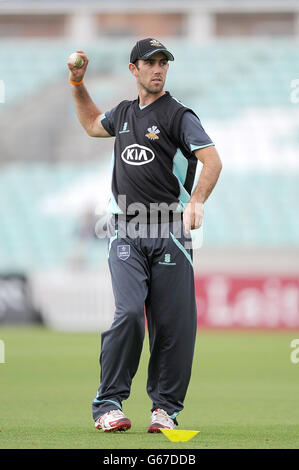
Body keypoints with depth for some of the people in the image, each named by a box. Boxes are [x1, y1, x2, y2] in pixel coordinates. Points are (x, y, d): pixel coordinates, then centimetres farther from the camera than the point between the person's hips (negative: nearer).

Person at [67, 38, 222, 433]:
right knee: (129, 313, -14)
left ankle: (165, 407, 10)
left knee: (174, 323, -3)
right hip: (126, 234, 3)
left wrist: (196, 201, -30)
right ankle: (108, 404, -7)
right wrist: (77, 83, 29)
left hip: (170, 233, -3)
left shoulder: (179, 115, -1)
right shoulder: (124, 113, 16)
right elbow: (92, 125, 39)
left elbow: (212, 159, -15)